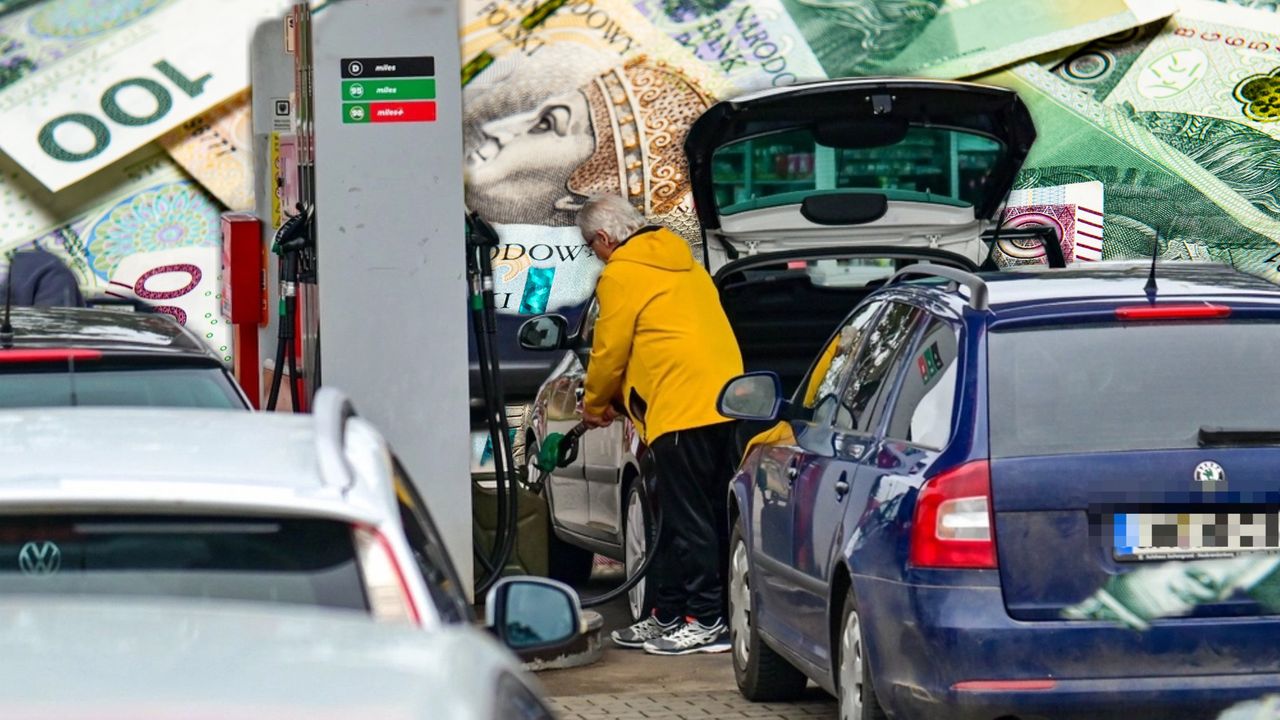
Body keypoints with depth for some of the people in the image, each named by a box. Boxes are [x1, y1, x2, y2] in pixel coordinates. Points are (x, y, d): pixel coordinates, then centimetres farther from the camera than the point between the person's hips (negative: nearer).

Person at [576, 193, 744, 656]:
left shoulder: (620, 276, -5)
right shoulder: (682, 262, 22)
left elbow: (609, 352, -3)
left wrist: (594, 405, 17)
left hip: (682, 409, -9)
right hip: (724, 400, 9)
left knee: (688, 519, -5)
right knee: (712, 514, 11)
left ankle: (707, 622, -6)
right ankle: (668, 617, 18)